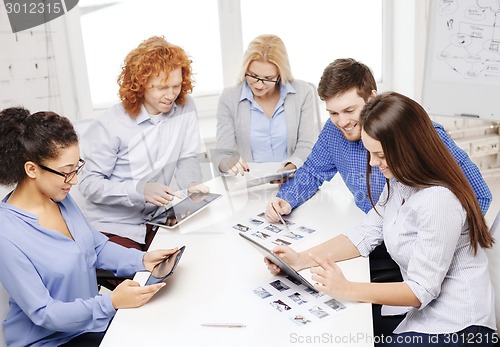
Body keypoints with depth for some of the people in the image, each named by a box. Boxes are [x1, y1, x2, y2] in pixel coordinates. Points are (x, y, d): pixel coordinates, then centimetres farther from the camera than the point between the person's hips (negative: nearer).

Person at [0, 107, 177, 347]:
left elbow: (97, 246, 8)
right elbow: (43, 314, -22)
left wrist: (141, 260, -7)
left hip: (91, 318, 7)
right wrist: (111, 302, -32)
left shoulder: (61, 198, -4)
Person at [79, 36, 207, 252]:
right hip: (114, 226, -4)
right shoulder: (111, 125, -16)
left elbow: (187, 159, 3)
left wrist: (191, 185, -18)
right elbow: (89, 183, -14)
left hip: (156, 219, 4)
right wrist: (141, 190, -27)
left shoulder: (185, 108, -4)